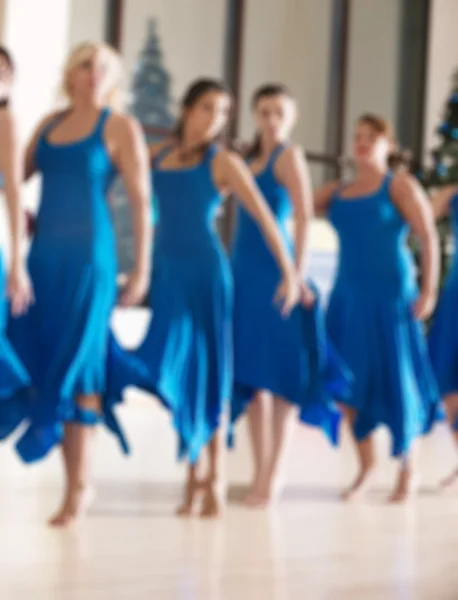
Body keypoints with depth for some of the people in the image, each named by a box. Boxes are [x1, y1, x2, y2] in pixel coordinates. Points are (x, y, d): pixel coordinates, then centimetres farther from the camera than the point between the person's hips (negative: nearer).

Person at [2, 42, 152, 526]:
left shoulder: (120, 128, -2)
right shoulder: (49, 123, 13)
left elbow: (141, 203, -5)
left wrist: (141, 269, -8)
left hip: (88, 255, -6)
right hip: (43, 254, 6)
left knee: (75, 363, -6)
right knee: (40, 360, 4)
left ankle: (78, 487, 2)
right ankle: (76, 480, 13)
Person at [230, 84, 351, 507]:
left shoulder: (289, 156, -4)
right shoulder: (249, 159, 16)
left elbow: (304, 216, -12)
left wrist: (299, 273, -19)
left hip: (277, 275, -7)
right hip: (245, 273, 7)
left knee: (279, 371, -2)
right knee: (250, 373, 9)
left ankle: (273, 474, 3)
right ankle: (261, 472, 17)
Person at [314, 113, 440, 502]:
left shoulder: (399, 185, -1)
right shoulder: (337, 192, 12)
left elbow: (428, 238, -6)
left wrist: (428, 291, -13)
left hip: (391, 295, -4)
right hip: (348, 296, 5)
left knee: (396, 380, 1)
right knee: (352, 382, 4)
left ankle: (407, 469, 18)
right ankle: (367, 467, 18)